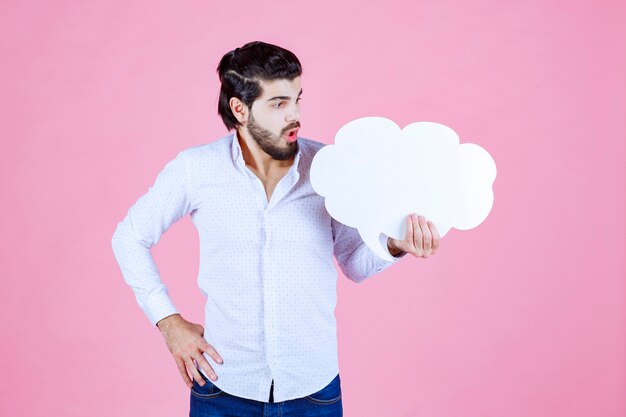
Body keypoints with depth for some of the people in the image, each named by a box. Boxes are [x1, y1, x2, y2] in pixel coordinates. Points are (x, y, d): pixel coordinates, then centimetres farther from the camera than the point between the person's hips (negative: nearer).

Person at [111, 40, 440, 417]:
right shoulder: (195, 169, -9)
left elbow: (355, 263, 0)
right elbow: (129, 238, 3)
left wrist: (394, 245, -20)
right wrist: (168, 322, -3)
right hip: (224, 386, 0)